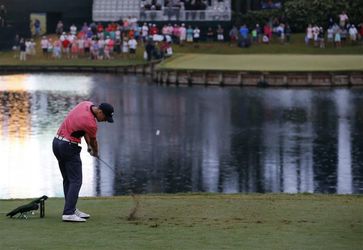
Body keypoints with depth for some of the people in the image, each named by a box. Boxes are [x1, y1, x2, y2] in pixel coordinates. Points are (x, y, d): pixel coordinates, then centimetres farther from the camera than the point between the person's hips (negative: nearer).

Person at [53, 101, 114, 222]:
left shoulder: (87, 104, 2)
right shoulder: (91, 123, -21)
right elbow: (93, 141, 1)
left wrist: (89, 145, 15)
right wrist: (95, 153, 22)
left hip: (57, 143, 10)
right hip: (69, 147, -10)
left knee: (67, 180, 14)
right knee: (75, 181, -8)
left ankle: (71, 209, 18)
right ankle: (68, 213, -15)